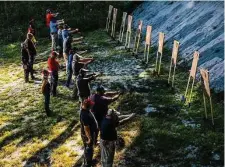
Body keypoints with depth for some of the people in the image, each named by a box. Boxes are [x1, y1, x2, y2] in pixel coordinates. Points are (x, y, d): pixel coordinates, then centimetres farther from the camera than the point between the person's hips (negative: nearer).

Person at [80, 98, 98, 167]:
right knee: (88, 150, 10)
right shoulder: (85, 115, -36)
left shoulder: (84, 109, -7)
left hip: (90, 133, 10)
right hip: (87, 135, -10)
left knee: (88, 149, 26)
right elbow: (86, 128, -30)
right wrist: (89, 138, -22)